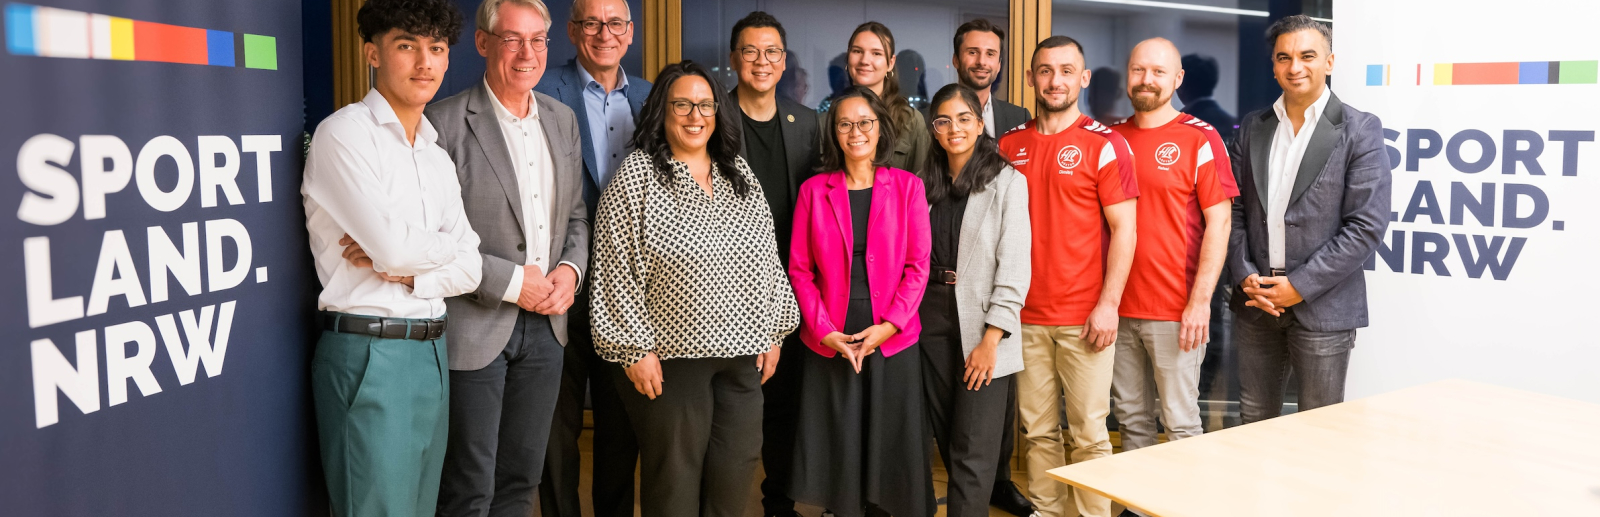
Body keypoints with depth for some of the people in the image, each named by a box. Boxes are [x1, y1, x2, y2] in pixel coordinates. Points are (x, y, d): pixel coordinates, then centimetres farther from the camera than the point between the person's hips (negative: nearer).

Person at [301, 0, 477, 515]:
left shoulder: (438, 157, 14)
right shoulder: (344, 133, -8)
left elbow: (468, 268, 9)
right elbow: (393, 244, -18)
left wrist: (405, 272, -9)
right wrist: (444, 244, 1)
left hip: (431, 353, 7)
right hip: (369, 354, -7)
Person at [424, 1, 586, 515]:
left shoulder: (562, 119, 9)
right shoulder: (447, 121, -11)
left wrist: (570, 269, -3)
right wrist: (511, 282, -16)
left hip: (546, 323, 6)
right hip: (476, 327, -6)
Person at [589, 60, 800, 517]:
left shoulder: (740, 174, 10)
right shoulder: (636, 176, -6)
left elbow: (766, 258, 14)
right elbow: (616, 272, -9)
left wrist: (773, 333, 10)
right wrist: (634, 350, -11)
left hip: (743, 353, 5)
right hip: (671, 355, -5)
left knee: (736, 472, 8)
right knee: (675, 479, 4)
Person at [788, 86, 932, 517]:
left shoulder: (907, 186, 2)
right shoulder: (814, 190, 4)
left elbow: (917, 266, 0)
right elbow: (800, 268, 2)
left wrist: (888, 325, -11)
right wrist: (824, 330, -8)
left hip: (892, 338, 0)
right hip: (830, 342, 0)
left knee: (889, 444, 6)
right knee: (837, 444, 5)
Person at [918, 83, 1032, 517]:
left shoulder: (1006, 182, -5)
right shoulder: (927, 184, 11)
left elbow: (1014, 266, -10)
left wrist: (991, 339, -16)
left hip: (981, 326, -5)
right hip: (932, 319, 5)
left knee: (973, 448, -5)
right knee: (946, 437, 12)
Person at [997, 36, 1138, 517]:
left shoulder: (1105, 144, -3)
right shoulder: (1010, 145, 9)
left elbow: (1124, 228, -5)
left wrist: (1109, 303, -11)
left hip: (1086, 317, -3)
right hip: (1026, 315, 4)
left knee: (1088, 432, 2)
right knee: (1039, 430, 10)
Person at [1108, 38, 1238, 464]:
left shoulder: (1200, 138, -3)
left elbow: (1219, 223, -7)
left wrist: (1200, 301, -14)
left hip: (1176, 312, -4)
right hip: (1119, 307, 5)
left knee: (1180, 422, 1)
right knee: (1132, 420, 12)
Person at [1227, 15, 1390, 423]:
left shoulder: (1360, 130, -4)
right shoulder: (1252, 128, 9)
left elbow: (1367, 226, -10)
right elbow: (1235, 211, 8)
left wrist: (1301, 285, -13)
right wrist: (1245, 276, -6)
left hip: (1322, 308, -4)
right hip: (1255, 303, 4)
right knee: (1254, 422, 12)